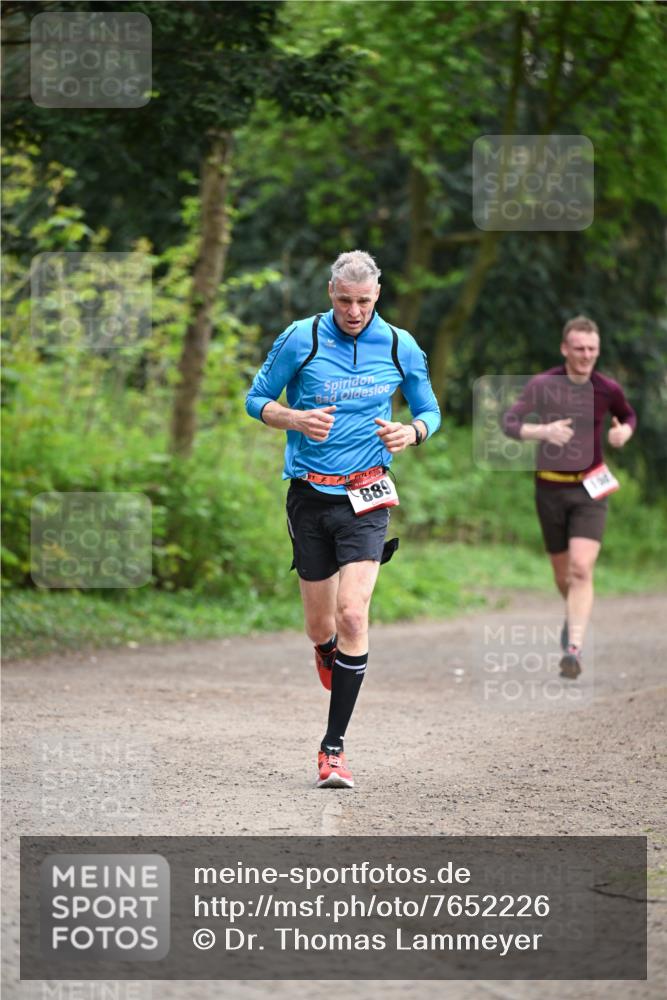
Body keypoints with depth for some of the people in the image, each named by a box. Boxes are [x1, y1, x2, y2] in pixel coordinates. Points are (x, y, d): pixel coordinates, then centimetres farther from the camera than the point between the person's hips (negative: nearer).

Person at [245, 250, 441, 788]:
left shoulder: (401, 348, 1)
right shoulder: (300, 339, -3)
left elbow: (429, 410, 14)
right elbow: (257, 399, 6)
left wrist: (412, 432, -9)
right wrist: (296, 419, -15)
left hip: (365, 498, -1)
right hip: (309, 496, 1)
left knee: (352, 615, -16)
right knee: (320, 627, 6)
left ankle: (334, 747, -10)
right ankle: (331, 658, 46)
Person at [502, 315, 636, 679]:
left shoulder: (607, 389, -2)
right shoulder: (542, 385, -7)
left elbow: (629, 416, 18)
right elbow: (509, 422, -9)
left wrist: (625, 432, -6)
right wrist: (543, 431, -27)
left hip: (590, 489, -1)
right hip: (551, 488, 1)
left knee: (581, 570, -18)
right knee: (563, 575, 13)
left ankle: (573, 649, -22)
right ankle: (575, 616, 45)